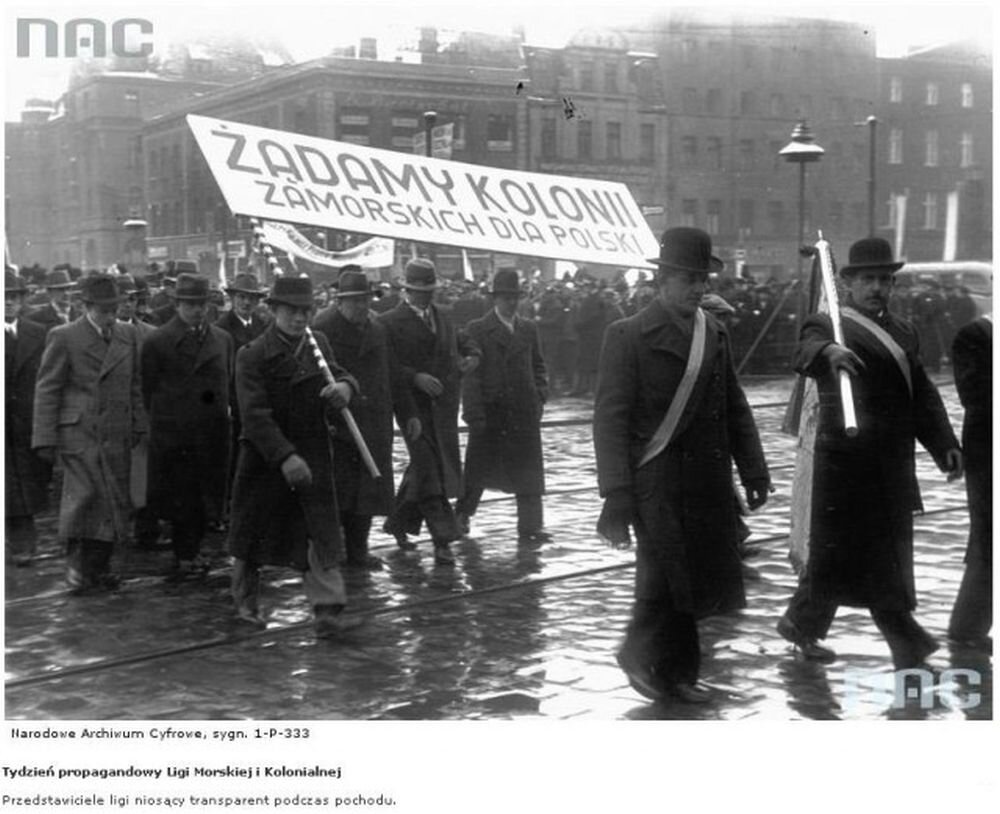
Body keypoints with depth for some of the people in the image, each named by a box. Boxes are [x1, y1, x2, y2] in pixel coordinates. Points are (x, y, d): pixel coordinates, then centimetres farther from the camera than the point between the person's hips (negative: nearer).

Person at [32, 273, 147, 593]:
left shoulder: (127, 335, 12)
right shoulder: (64, 337, -2)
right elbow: (47, 390, -2)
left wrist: (138, 426, 14)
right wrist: (45, 439, -7)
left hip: (117, 435, 5)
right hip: (79, 432, -5)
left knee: (114, 503, 2)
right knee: (84, 493, -17)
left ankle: (97, 568, 14)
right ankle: (76, 563, 0)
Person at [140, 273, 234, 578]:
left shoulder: (223, 339, 10)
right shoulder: (157, 341, -2)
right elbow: (149, 391, 1)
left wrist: (222, 412, 9)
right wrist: (162, 421, 0)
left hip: (213, 434, 4)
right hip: (173, 435, -4)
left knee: (207, 495, 7)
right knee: (180, 496, -2)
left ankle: (192, 551, 21)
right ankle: (185, 556, 6)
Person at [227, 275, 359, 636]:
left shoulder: (318, 344, 4)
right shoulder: (253, 355, -13)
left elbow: (338, 374, 15)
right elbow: (255, 415, -19)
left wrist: (344, 386, -12)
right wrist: (285, 457, -29)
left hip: (313, 455, 4)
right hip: (264, 457, -3)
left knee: (322, 533, -5)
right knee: (253, 531, 12)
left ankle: (328, 610, -6)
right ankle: (246, 603, 32)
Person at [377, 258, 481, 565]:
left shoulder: (443, 318, 15)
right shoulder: (390, 322, -4)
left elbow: (464, 343, 27)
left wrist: (471, 356, 4)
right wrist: (415, 377, -23)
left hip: (444, 408, 6)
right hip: (414, 406, -6)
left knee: (422, 470, 12)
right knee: (428, 473, -10)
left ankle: (399, 524, 31)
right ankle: (443, 540, -10)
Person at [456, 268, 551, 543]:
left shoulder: (528, 329, 11)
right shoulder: (478, 330, -3)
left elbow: (538, 366, 17)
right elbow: (470, 374, -6)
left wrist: (540, 395, 2)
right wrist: (474, 412, -13)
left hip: (525, 412, 3)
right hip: (490, 411, -3)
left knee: (528, 472, 1)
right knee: (479, 468, 9)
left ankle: (530, 526, 4)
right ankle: (462, 515, 28)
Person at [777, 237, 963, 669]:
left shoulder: (903, 331, 16)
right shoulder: (828, 325, -5)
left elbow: (922, 393, 15)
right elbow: (806, 352, -27)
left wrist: (945, 443, 4)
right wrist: (829, 351, -51)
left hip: (894, 464, 7)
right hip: (847, 459, -7)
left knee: (887, 549, 9)